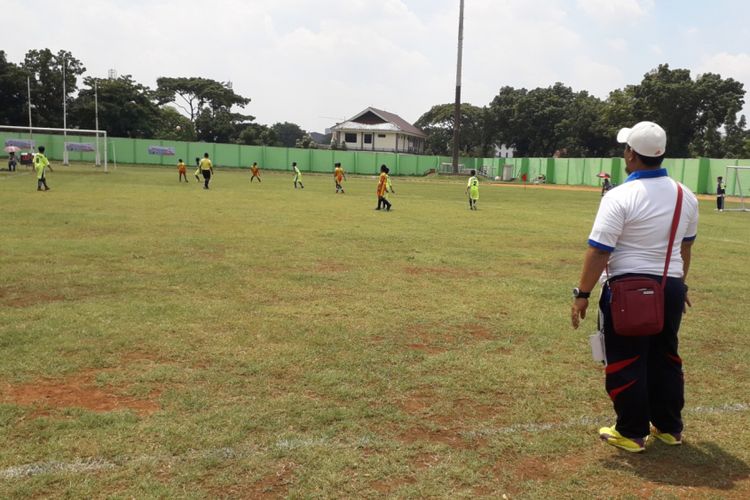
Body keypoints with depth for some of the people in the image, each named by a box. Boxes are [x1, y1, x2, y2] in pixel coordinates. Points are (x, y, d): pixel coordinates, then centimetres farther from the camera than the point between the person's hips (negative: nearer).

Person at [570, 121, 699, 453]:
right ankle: (670, 428, 31)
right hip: (671, 287, 6)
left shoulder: (620, 197, -16)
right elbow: (685, 246, 16)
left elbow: (599, 251, -18)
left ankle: (632, 434, 14)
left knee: (626, 362, 5)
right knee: (666, 358, 19)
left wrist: (582, 294, -12)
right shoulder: (686, 196, 4)